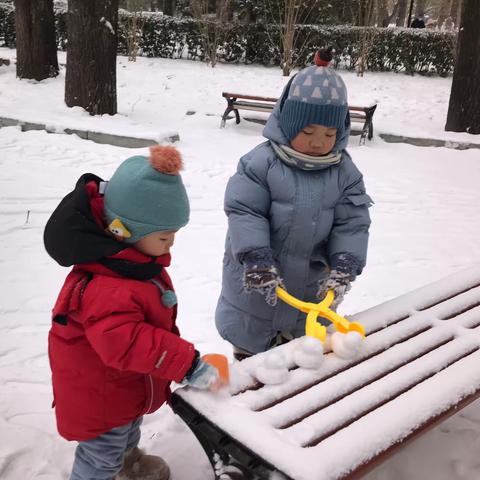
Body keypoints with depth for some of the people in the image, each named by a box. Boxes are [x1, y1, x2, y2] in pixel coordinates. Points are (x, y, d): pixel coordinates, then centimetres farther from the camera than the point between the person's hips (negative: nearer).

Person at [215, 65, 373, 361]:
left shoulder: (345, 172, -6)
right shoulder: (261, 162, -17)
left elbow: (352, 223, -6)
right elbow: (244, 211, -19)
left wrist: (344, 267, -18)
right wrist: (257, 260, -27)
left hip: (311, 286, 3)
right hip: (257, 282, -2)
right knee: (250, 345, 19)